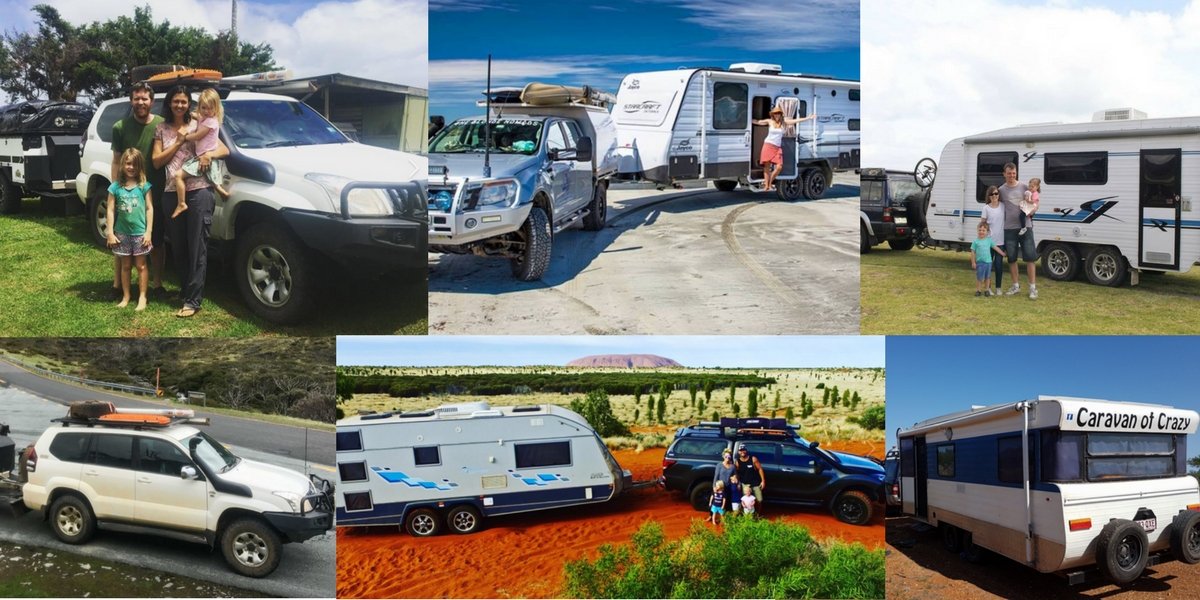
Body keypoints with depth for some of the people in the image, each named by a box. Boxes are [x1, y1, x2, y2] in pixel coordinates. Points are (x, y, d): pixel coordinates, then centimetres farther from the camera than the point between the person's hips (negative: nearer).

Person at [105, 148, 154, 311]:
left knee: (141, 265, 6)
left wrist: (149, 231, -8)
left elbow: (150, 209, -4)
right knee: (125, 265, 13)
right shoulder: (116, 187, -1)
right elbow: (111, 210, 0)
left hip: (140, 232, -2)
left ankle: (142, 297, 13)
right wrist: (110, 233, -4)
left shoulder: (144, 186, -5)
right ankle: (126, 296, 23)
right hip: (122, 233, 2)